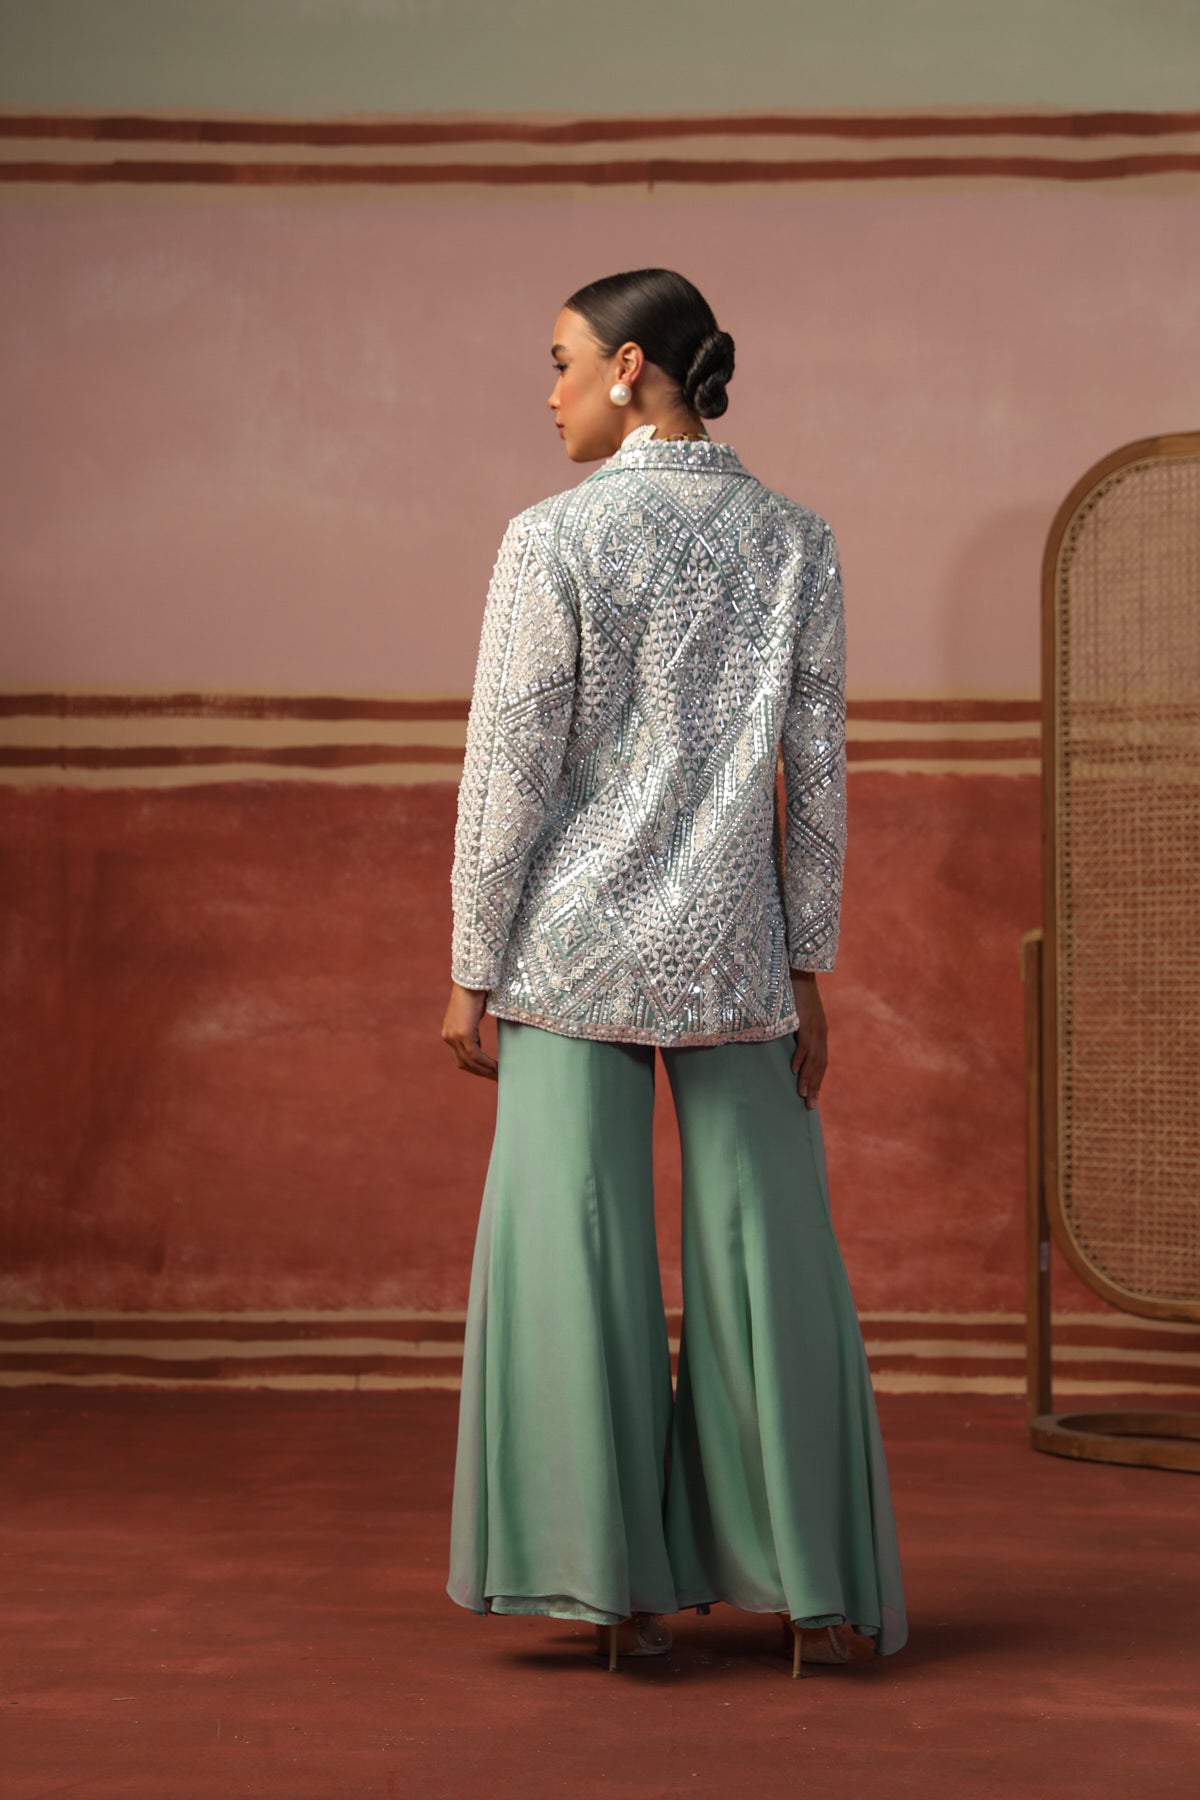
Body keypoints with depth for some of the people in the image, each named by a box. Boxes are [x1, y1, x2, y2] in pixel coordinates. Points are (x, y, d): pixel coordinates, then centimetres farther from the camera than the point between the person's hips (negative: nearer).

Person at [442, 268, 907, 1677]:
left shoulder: (552, 539, -10)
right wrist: (811, 976, 8)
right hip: (728, 951, 2)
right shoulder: (797, 541, 1)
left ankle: (622, 1585, 1)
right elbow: (815, 777, 2)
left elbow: (507, 774, -10)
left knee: (579, 1259, 4)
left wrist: (472, 975, -2)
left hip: (576, 939, -2)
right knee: (769, 1259, 7)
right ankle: (816, 1589, 5)